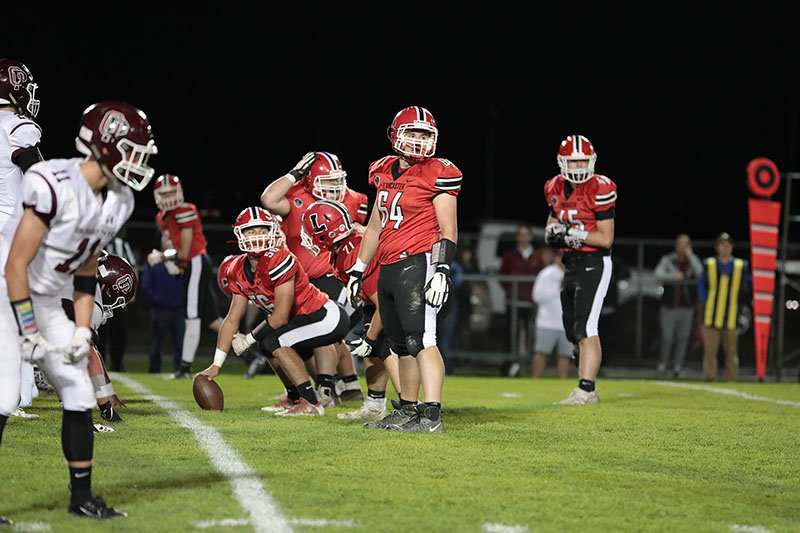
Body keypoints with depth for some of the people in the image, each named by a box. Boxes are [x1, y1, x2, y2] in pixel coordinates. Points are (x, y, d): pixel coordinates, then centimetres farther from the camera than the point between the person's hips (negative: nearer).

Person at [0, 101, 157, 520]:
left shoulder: (118, 201, 1)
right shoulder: (54, 186, -27)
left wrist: (82, 331, 3)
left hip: (46, 301, 8)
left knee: (79, 395, 6)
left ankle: (82, 497, 18)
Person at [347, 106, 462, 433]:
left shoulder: (437, 175, -5)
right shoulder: (385, 173, 16)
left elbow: (448, 229, -8)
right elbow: (375, 226, 25)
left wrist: (442, 270, -19)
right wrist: (358, 270, 26)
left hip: (418, 264, -8)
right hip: (388, 269, 8)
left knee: (421, 339, -17)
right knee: (402, 344, 14)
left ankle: (431, 415, -23)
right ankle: (408, 409, 24)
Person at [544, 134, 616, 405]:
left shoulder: (599, 190, -13)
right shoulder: (556, 189, 8)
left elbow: (606, 238, -14)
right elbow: (550, 228, 18)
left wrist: (576, 234, -23)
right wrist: (553, 233, -5)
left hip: (594, 263, -7)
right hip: (570, 265, 7)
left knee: (585, 328, -16)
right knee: (573, 332, 12)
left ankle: (586, 389, -18)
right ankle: (588, 388, 28)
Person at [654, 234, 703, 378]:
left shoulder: (693, 260, 8)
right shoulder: (667, 260, 2)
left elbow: (700, 274, -8)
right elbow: (659, 274, -11)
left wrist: (690, 257, -13)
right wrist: (673, 276, -27)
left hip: (687, 307, 2)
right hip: (670, 306, -2)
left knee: (683, 337, 1)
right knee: (667, 336, -5)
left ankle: (678, 365, 7)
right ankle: (663, 363, 11)